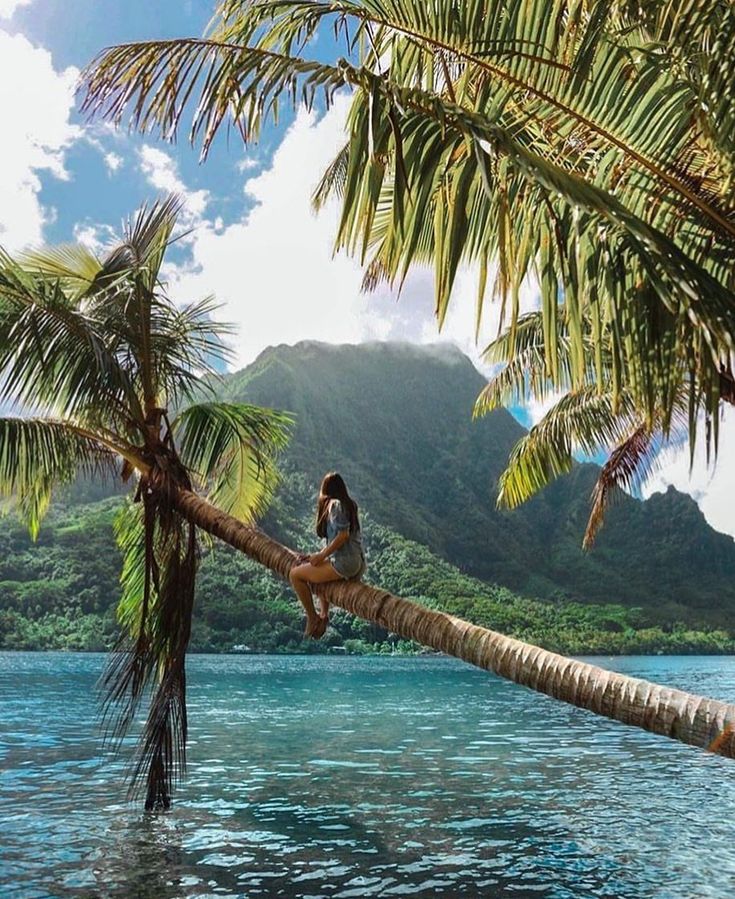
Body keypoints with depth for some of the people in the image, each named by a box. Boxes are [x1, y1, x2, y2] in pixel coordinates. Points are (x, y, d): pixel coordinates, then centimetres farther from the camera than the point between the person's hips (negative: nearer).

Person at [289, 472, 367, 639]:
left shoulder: (335, 504, -10)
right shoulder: (350, 504, 16)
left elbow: (343, 535, -19)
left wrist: (321, 555, -11)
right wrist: (318, 555, 15)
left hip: (344, 564, -10)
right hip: (358, 565, 10)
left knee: (295, 574, -1)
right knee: (318, 573, 36)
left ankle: (312, 618, 5)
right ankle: (324, 616, 26)